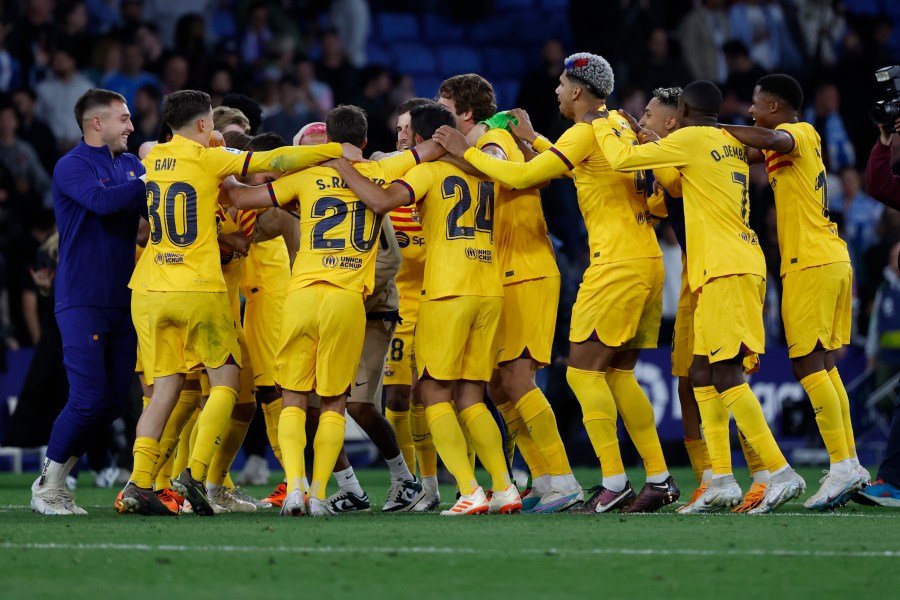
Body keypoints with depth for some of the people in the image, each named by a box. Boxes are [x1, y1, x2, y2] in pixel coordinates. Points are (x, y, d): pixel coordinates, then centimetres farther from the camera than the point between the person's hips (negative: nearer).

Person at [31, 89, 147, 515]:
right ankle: (47, 488, 3)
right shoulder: (72, 167, -8)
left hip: (122, 301, 7)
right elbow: (103, 200, -26)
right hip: (82, 301, -7)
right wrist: (150, 182, -22)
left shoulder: (130, 166, 14)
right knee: (88, 399, -12)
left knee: (114, 401, 5)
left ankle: (57, 479, 17)